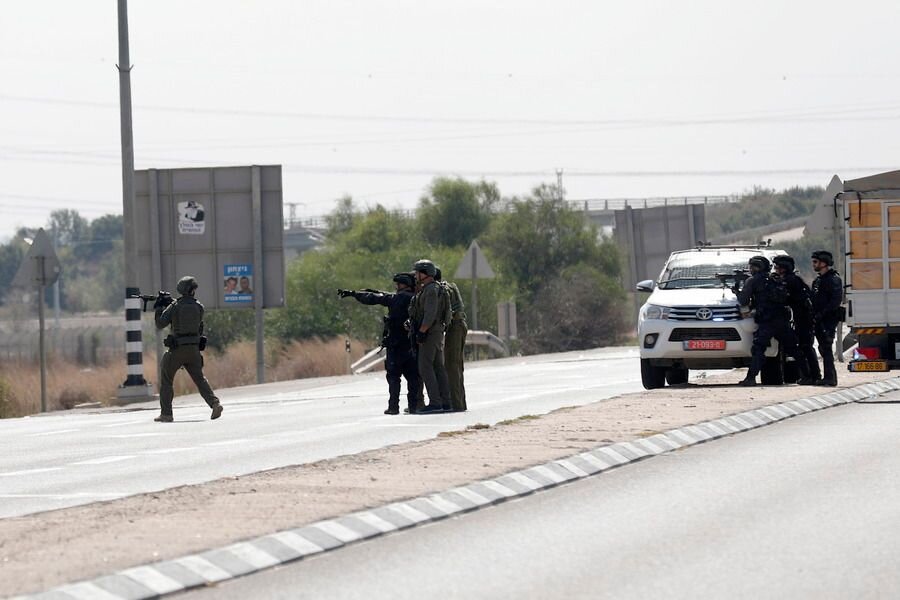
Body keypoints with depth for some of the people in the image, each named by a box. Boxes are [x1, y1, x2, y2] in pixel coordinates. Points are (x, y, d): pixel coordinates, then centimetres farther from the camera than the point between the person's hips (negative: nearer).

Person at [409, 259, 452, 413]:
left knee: (425, 367, -11)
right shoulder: (429, 290, 18)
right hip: (437, 333, 10)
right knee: (438, 367, 8)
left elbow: (430, 313, -22)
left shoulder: (431, 290, -14)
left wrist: (421, 332, -23)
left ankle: (435, 403, -15)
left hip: (429, 333, -10)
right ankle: (446, 403, 7)